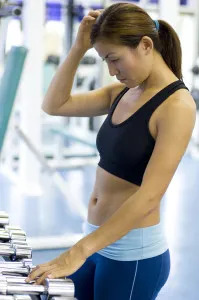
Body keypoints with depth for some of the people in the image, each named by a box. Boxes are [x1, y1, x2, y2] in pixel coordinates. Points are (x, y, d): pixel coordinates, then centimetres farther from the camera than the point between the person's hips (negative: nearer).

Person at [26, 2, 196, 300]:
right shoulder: (122, 93, 7)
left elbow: (149, 196, -25)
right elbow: (54, 105, 11)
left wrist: (78, 252, -28)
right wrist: (79, 48, -2)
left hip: (134, 253, -7)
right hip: (98, 242, 7)